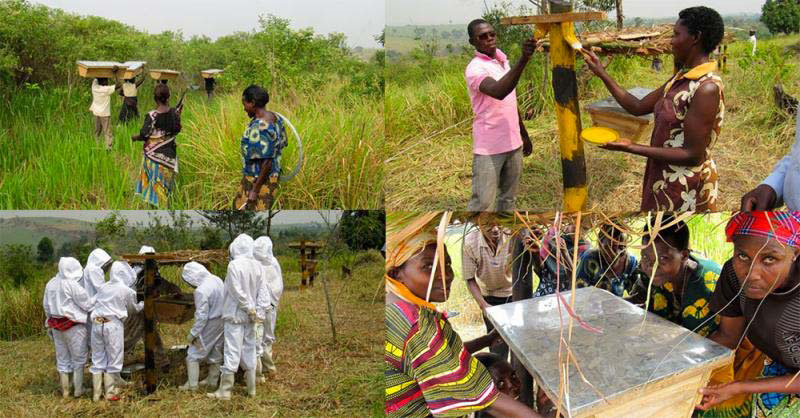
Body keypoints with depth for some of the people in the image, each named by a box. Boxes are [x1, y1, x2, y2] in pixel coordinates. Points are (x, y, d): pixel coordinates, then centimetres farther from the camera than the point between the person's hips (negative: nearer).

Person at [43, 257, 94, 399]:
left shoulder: (51, 284, 6)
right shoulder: (72, 284, -18)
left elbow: (46, 306, 13)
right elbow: (87, 304, -13)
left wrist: (50, 324, 22)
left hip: (56, 325, 7)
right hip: (73, 325, -7)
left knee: (62, 358, 15)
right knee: (78, 358, 7)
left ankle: (65, 391, 20)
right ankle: (78, 390, 11)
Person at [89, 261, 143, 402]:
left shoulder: (102, 288, 9)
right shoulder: (126, 291, -2)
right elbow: (135, 307, 13)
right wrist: (144, 302, 35)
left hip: (97, 323, 4)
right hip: (113, 325, -4)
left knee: (97, 360, 12)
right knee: (113, 360, 8)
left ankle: (96, 394, 16)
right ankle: (110, 393, 10)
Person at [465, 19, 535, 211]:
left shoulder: (503, 61, 10)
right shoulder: (475, 68, -17)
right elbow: (499, 92, -38)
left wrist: (524, 135, 22)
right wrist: (523, 60, -46)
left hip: (512, 144, 8)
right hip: (488, 148, -8)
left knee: (508, 198, 15)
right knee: (482, 202, -6)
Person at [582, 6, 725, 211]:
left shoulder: (707, 88, -23)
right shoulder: (681, 78, 6)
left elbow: (693, 154, -24)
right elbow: (638, 107, 12)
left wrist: (631, 147, -23)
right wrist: (601, 73, 11)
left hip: (687, 188, -9)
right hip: (665, 178, 9)